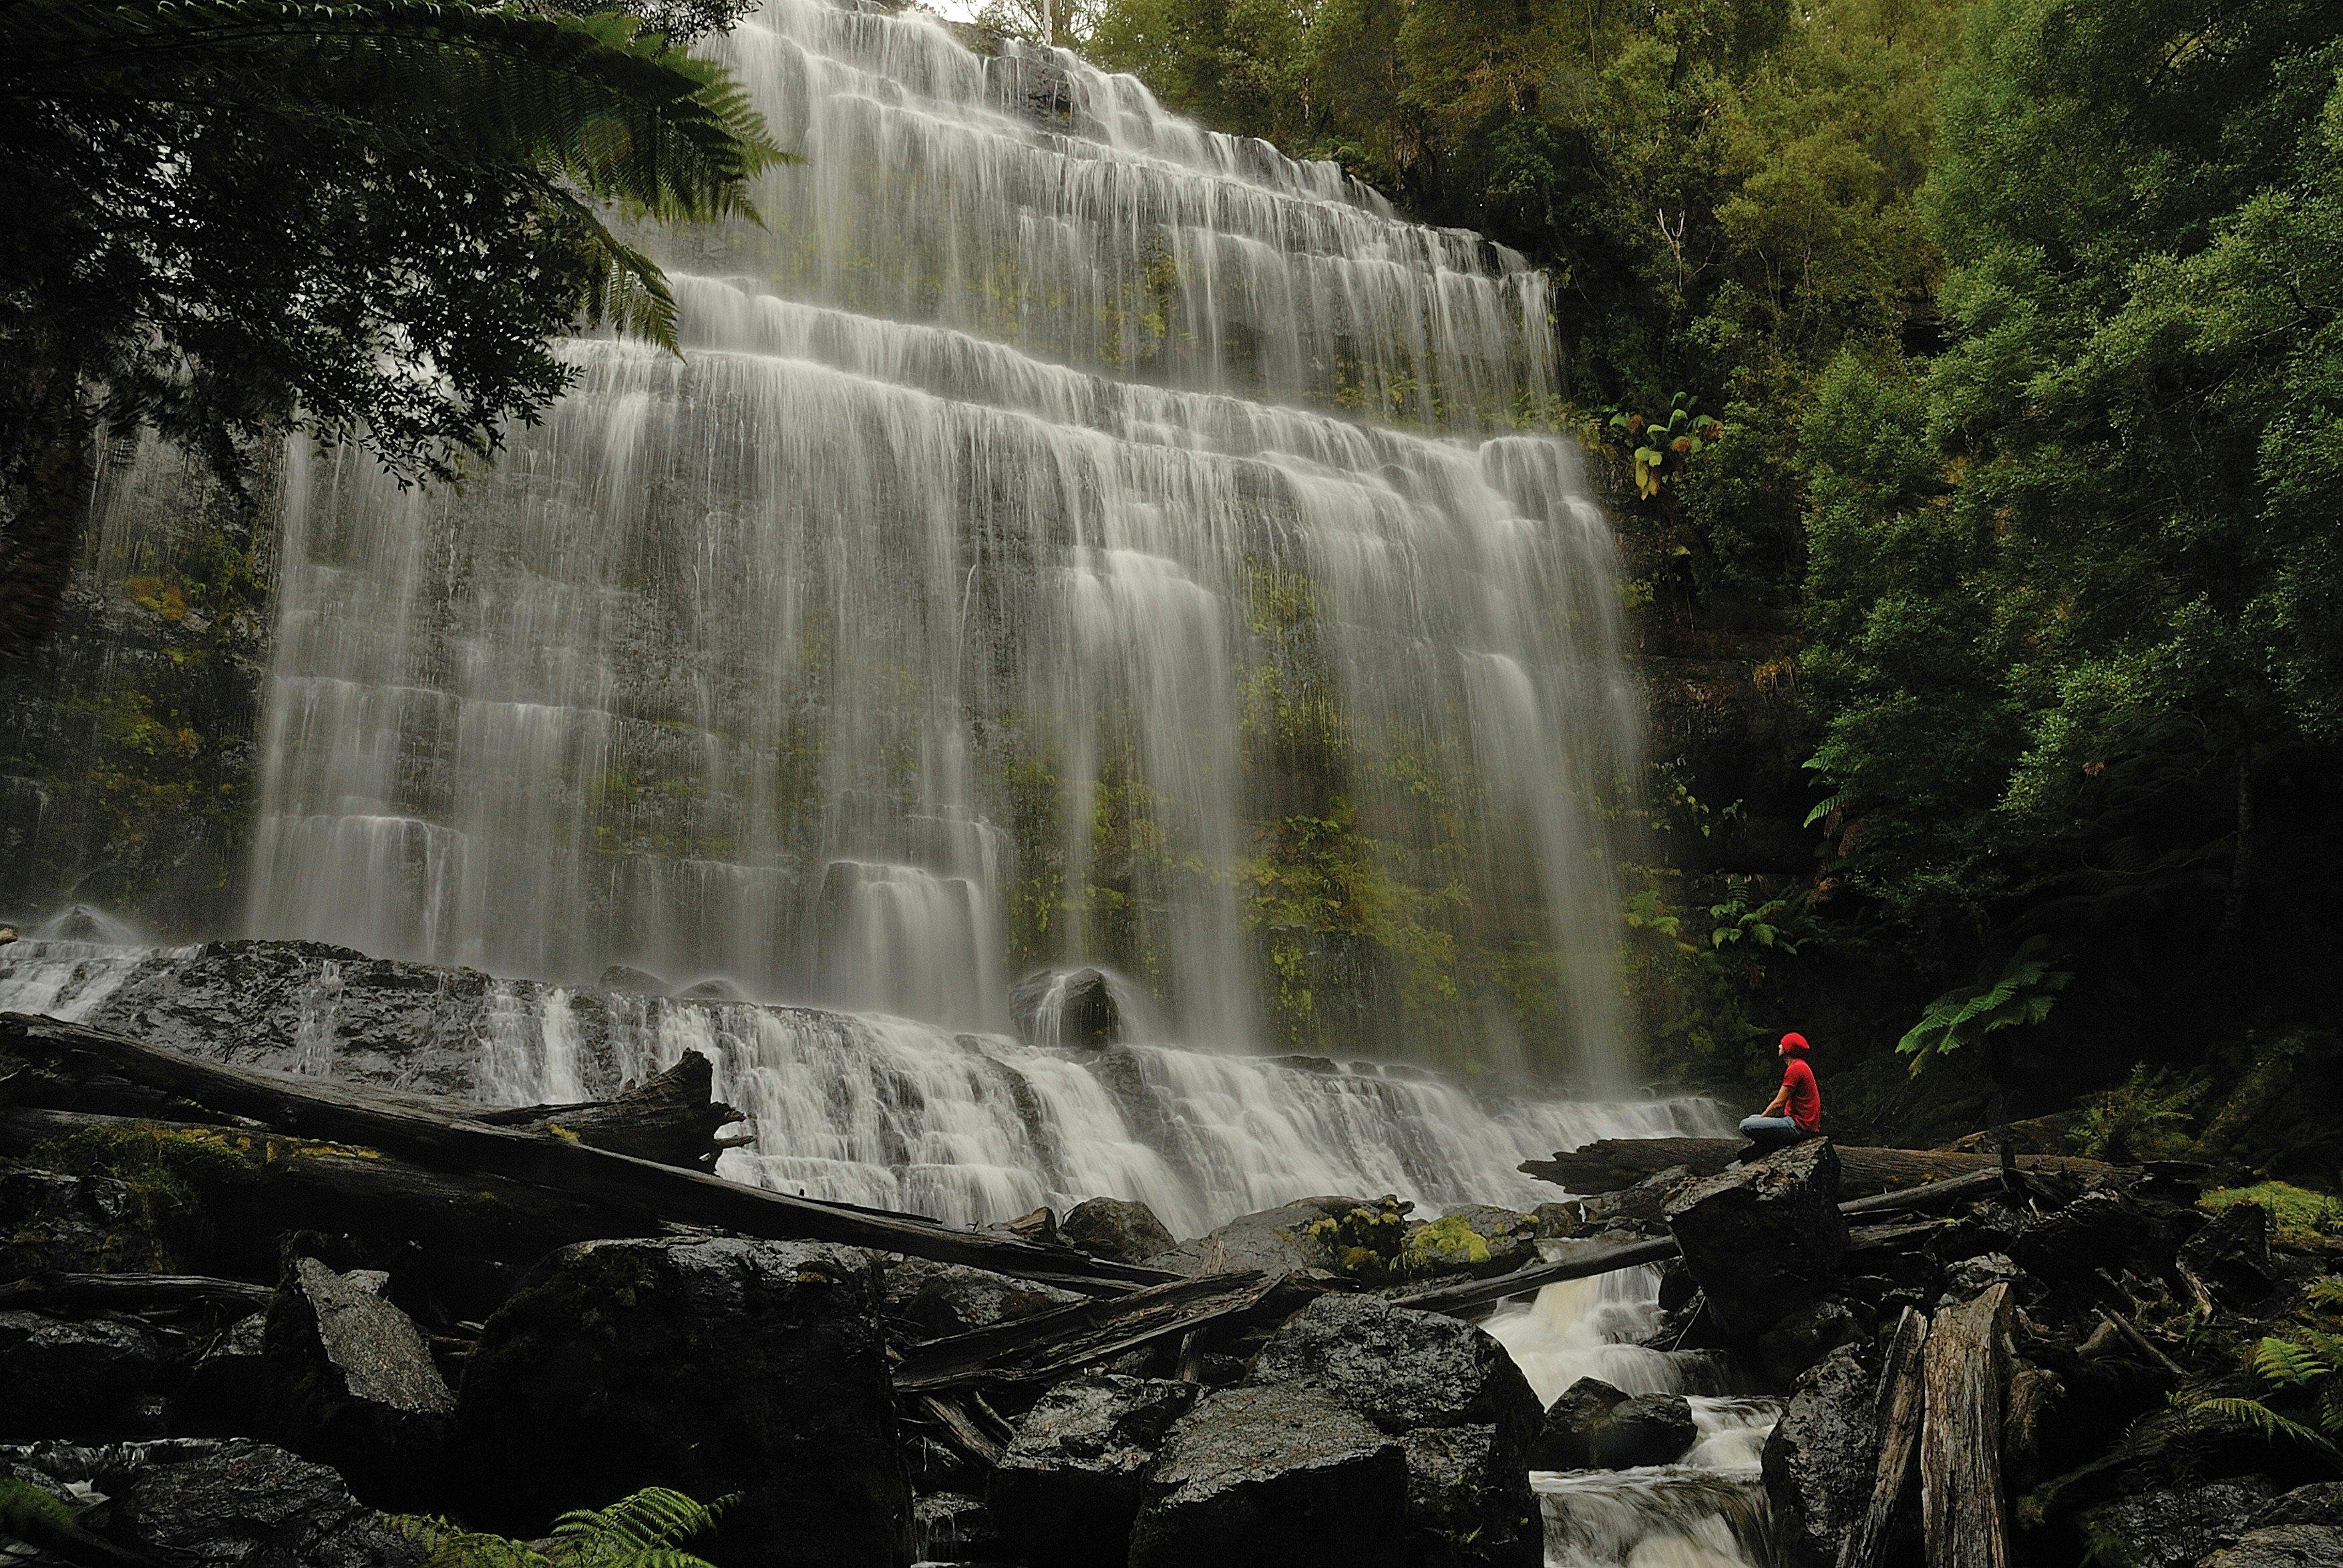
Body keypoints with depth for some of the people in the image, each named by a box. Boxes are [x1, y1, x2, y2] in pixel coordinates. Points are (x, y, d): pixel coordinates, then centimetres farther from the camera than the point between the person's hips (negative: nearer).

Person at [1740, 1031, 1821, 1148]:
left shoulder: (1795, 1069, -16)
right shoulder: (1801, 1066, 18)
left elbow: (1778, 1104, -16)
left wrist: (1761, 1117, -2)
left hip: (1800, 1126, -11)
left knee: (1746, 1125, -20)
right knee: (1753, 1118, 26)